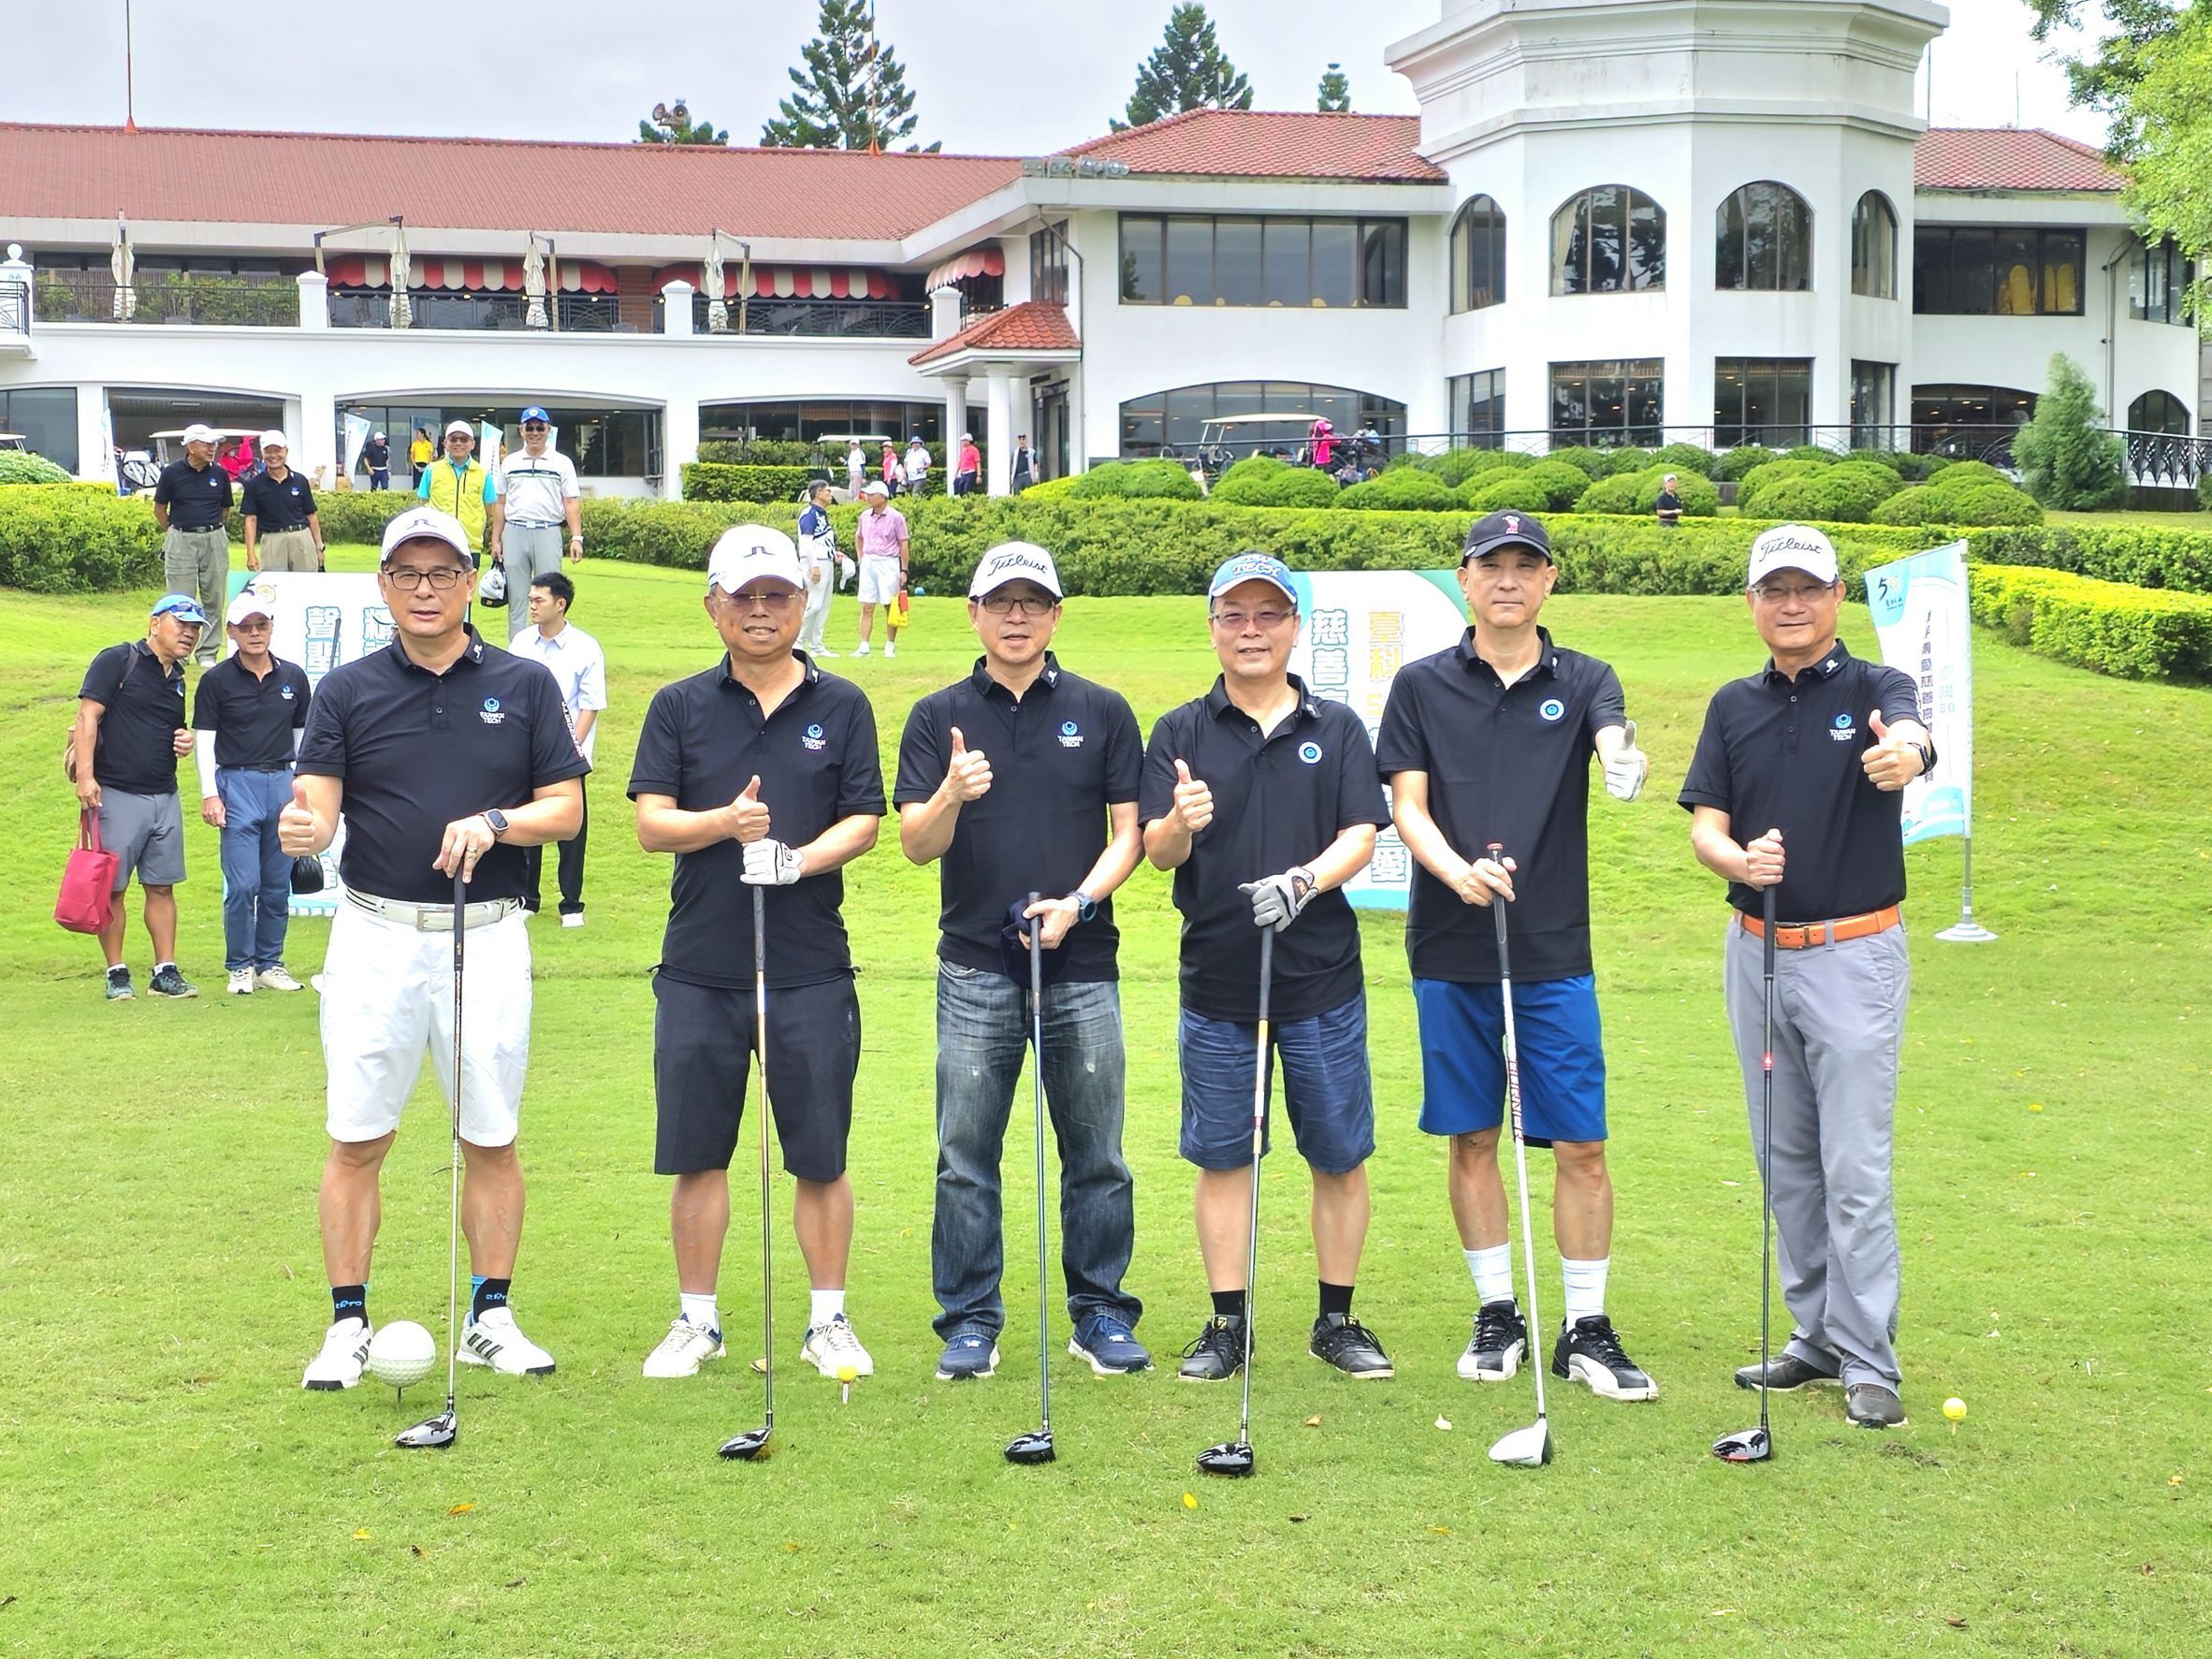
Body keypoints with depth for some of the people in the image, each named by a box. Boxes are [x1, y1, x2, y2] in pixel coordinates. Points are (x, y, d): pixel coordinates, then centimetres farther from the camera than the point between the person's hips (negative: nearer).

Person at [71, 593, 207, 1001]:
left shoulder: (177, 678, 16)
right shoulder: (118, 661, -5)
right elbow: (87, 715, -11)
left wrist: (184, 742, 5)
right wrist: (85, 775, -19)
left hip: (164, 797, 7)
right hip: (115, 794, -7)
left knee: (162, 887, 7)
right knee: (112, 888, -1)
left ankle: (166, 972, 12)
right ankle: (117, 974, 7)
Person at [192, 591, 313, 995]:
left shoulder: (293, 677, 9)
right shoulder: (217, 680, -1)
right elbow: (204, 738, -1)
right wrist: (209, 794, -7)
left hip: (282, 784, 3)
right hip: (237, 784, -3)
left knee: (278, 885, 7)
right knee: (242, 885, -7)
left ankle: (269, 963, 17)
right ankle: (239, 967, 4)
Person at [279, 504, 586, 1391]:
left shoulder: (525, 684, 5)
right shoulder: (347, 690, 4)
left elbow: (566, 808, 3)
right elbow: (318, 808, -5)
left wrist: (494, 824, -15)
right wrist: (301, 828, -28)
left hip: (488, 936, 0)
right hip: (376, 935, 0)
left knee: (492, 1141, 6)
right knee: (356, 1141, 1)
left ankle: (491, 1318, 17)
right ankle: (348, 1325, 10)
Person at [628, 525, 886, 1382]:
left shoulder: (842, 707, 7)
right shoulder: (680, 707, 7)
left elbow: (864, 821, 1)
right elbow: (651, 822, 0)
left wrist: (801, 858, -18)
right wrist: (725, 821, -20)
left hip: (811, 966, -1)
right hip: (699, 966, 1)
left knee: (820, 1156, 4)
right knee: (697, 1154, 6)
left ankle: (828, 1320, 16)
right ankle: (697, 1320, 19)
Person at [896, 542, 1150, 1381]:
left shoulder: (1103, 712, 6)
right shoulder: (938, 717, 6)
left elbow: (1128, 833, 5)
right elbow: (917, 843, -1)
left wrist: (1077, 901, -12)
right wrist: (952, 794, -22)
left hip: (1082, 966, 0)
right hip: (975, 968, 0)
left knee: (1096, 1154, 5)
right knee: (966, 1158, 2)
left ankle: (1100, 1313, 16)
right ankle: (970, 1321, 11)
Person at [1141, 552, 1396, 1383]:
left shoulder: (1337, 729, 5)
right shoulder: (1181, 733, 4)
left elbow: (1362, 836, -4)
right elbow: (1156, 851, -4)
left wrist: (1304, 880, -23)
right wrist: (1180, 825, -27)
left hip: (1323, 978, 0)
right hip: (1216, 979, 0)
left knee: (1339, 1156, 5)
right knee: (1222, 1156, 5)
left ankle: (1337, 1320, 17)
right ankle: (1227, 1323, 15)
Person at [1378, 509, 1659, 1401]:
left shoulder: (1582, 681, 4)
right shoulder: (1423, 685, 5)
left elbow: (1612, 741, -17)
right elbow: (1406, 803, 0)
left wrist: (1625, 764, -41)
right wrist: (1455, 868, -19)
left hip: (1556, 953, 0)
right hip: (1451, 952, 0)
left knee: (1580, 1145, -1)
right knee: (1472, 1140, 8)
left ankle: (1586, 1329, 9)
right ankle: (1497, 1312, 21)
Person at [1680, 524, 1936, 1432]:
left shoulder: (1874, 689, -5)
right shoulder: (1734, 707, 8)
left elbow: (1911, 737, -29)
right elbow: (1705, 825, 3)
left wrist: (1903, 754, -54)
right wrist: (1738, 860, -20)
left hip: (1854, 955, -5)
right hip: (1758, 950, 5)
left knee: (1856, 1167, -5)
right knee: (1785, 1159, 11)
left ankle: (1870, 1363, 1)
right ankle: (1817, 1335, 22)